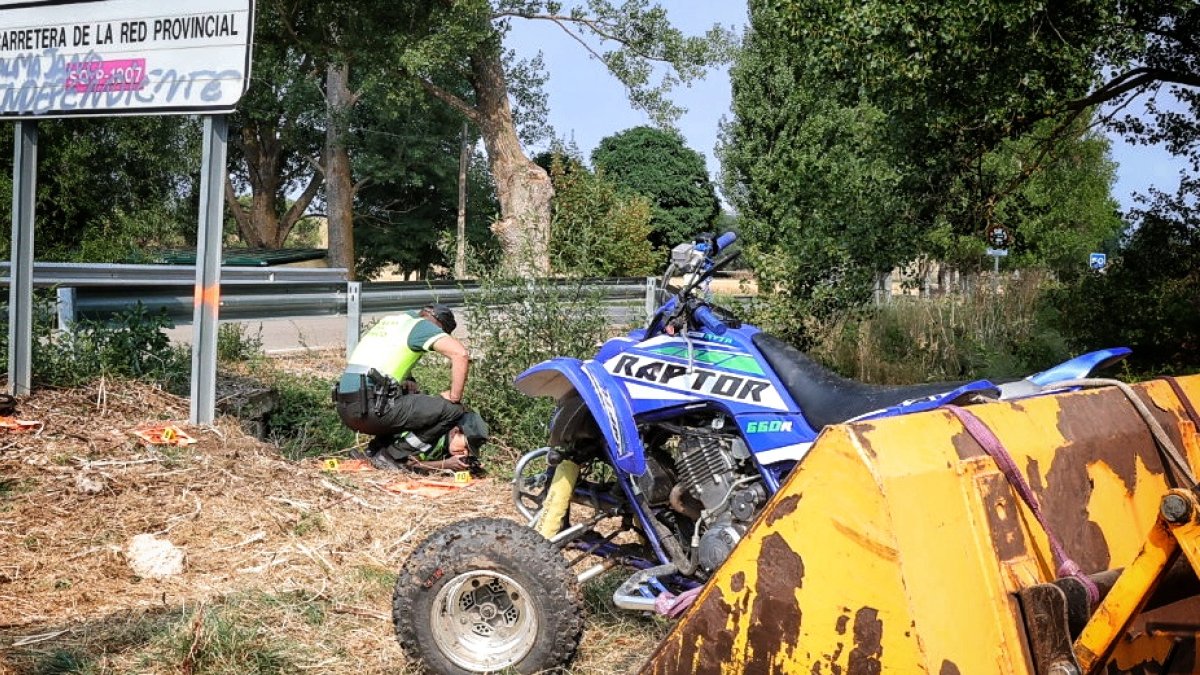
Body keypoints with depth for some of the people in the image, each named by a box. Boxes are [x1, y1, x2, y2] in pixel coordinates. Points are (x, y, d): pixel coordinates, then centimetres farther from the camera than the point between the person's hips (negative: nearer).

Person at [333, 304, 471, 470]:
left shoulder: (388, 320, 24)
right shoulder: (421, 325, 2)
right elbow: (461, 354, -11)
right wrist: (455, 397, -3)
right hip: (372, 407, -9)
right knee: (452, 410, -6)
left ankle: (376, 449, 14)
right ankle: (392, 456, -3)